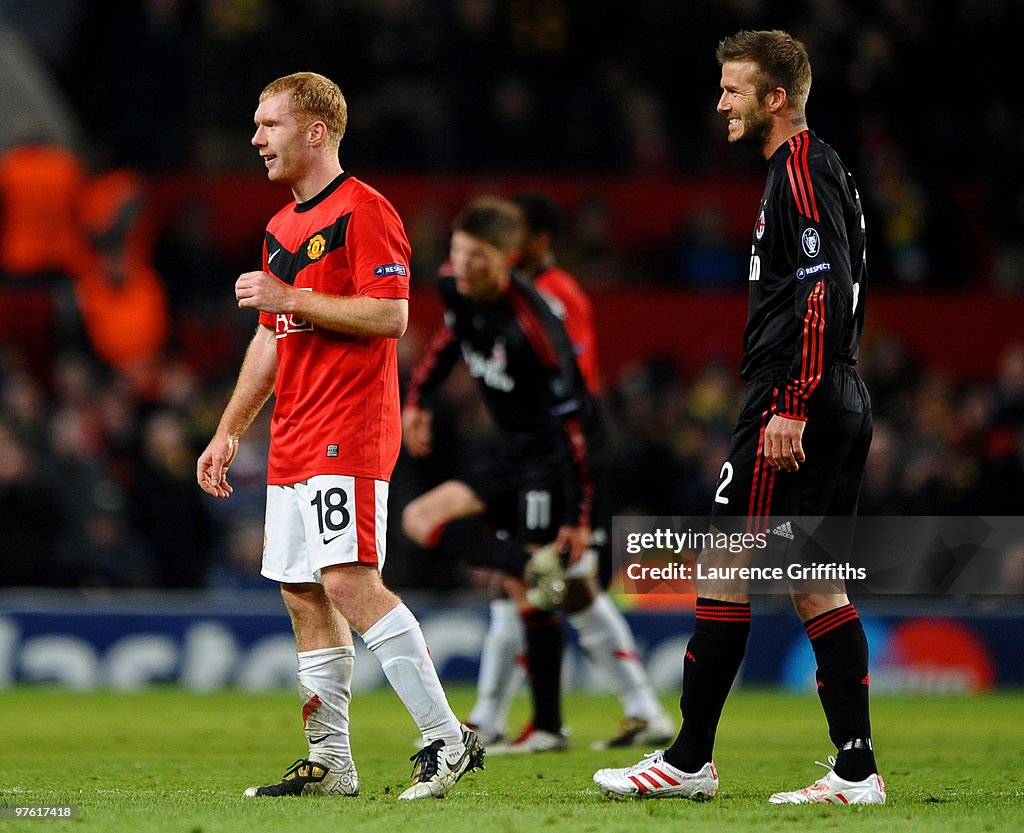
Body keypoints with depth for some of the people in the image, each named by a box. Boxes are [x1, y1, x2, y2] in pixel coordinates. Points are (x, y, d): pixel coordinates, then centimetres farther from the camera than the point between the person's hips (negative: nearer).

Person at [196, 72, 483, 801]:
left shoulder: (363, 211, -9)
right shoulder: (282, 228, 19)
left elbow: (390, 314, -18)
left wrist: (290, 297, -17)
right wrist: (229, 433, 22)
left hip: (348, 436, -9)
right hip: (294, 442, 9)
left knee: (349, 581, -18)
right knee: (303, 596, 7)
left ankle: (448, 739, -15)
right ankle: (330, 764, 11)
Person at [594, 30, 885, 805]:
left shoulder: (801, 172, -11)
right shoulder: (822, 170, 19)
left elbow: (826, 293, -21)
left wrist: (790, 407, -23)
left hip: (790, 410, -10)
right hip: (841, 407, 10)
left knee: (725, 569, -5)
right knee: (815, 584, 8)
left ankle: (689, 761, 0)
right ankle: (858, 769, 4)